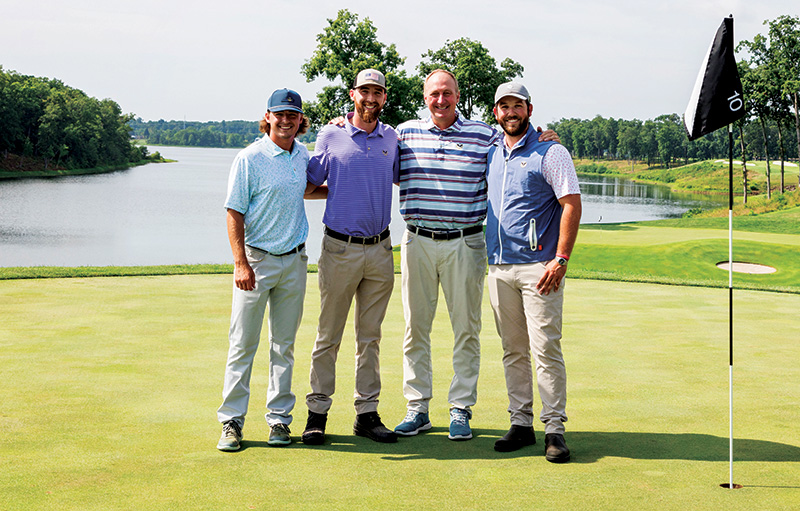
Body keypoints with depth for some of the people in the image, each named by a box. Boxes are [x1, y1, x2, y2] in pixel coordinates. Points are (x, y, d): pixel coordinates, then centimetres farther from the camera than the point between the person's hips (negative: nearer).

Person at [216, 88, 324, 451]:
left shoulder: (302, 155, 10)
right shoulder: (249, 158, -8)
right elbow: (234, 213, -10)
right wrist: (241, 263, -18)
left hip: (294, 261, 5)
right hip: (256, 258, -5)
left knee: (284, 345, 8)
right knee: (242, 344, -2)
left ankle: (279, 420, 15)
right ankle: (231, 421, 4)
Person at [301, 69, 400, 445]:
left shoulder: (391, 139, 10)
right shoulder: (330, 136, 1)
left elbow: (400, 178, 24)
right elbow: (310, 184, 6)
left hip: (380, 249, 3)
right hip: (340, 248, -3)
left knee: (370, 337, 9)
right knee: (328, 336, 1)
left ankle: (367, 413, 15)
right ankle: (317, 411, 8)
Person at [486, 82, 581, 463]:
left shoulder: (550, 153, -1)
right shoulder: (491, 154, 15)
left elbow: (572, 204, -8)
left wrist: (561, 258, -16)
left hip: (538, 266, -6)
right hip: (498, 267, 6)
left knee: (546, 348, -8)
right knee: (513, 350, 9)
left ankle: (554, 429, -3)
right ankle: (520, 423, 16)